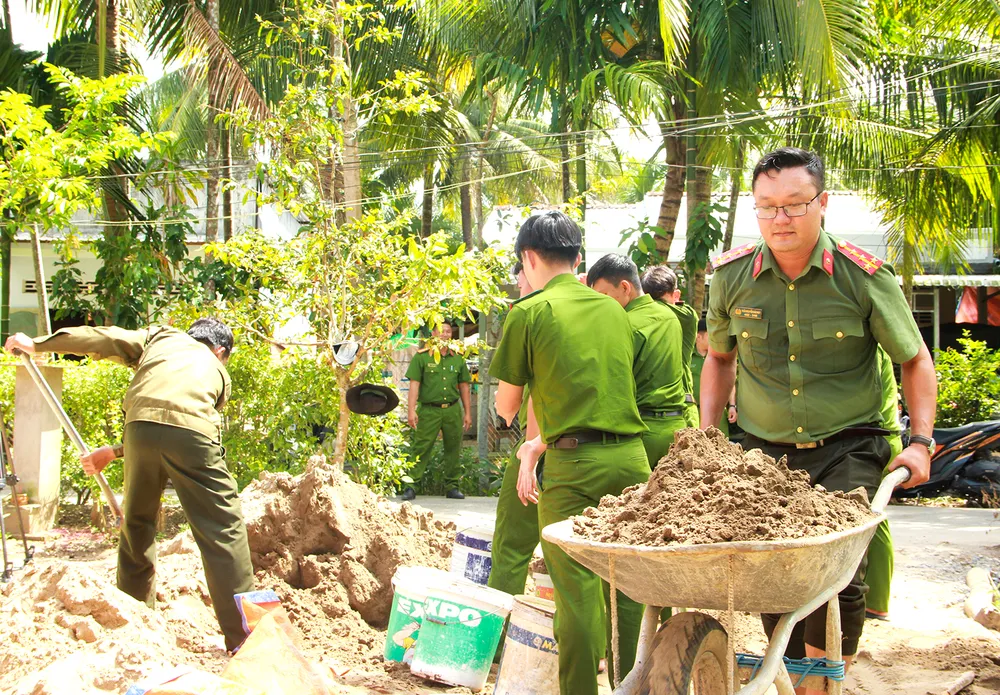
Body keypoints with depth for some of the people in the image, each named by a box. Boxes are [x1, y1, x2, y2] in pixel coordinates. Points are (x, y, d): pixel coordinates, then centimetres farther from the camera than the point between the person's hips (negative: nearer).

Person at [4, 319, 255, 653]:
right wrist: (113, 452, 29)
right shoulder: (219, 372, 32)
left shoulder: (161, 337, 34)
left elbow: (108, 340, 19)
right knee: (222, 531, 1)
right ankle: (244, 636, -4)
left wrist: (37, 344, 25)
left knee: (137, 523, 21)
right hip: (192, 431, -1)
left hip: (141, 424, 2)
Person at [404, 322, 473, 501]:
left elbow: (464, 387, 16)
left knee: (453, 449, 5)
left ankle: (452, 487, 14)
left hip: (452, 410, 3)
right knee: (421, 448, -7)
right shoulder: (421, 357, 2)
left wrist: (467, 413, 13)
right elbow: (414, 384, -3)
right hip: (429, 410, -3)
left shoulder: (458, 359, 12)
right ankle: (411, 485, -5)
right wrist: (411, 410, -10)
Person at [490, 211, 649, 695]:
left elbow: (506, 407, 5)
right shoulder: (614, 310, 13)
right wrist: (540, 444, 20)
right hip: (630, 455, 5)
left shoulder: (529, 313, -3)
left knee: (577, 587, 2)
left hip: (574, 465, -5)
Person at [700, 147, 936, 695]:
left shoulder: (863, 276, -10)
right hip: (763, 452, 3)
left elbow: (914, 360, 3)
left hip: (846, 449, -2)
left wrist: (921, 441, -4)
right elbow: (720, 358, 15)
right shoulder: (731, 276, -3)